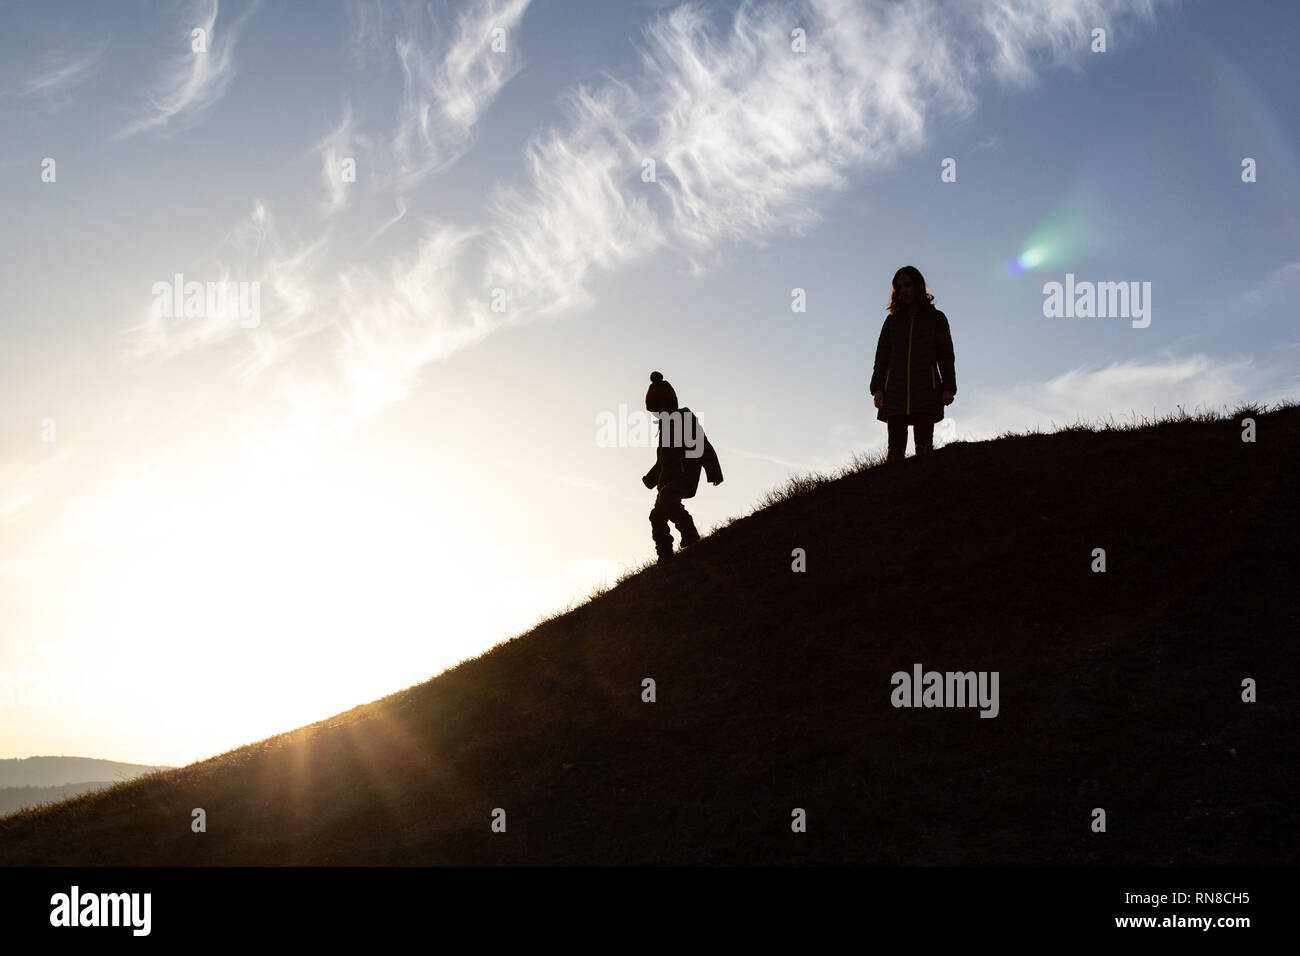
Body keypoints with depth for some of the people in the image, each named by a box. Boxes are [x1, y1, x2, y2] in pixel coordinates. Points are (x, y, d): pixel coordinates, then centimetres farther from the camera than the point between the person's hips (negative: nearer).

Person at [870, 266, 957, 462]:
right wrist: (877, 388, 1)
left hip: (925, 389, -1)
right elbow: (882, 356, 14)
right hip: (896, 390, 2)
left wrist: (948, 388, -2)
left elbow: (946, 356, 10)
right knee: (896, 446, -8)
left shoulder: (936, 318, 14)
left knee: (924, 445, -11)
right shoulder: (892, 320, 18)